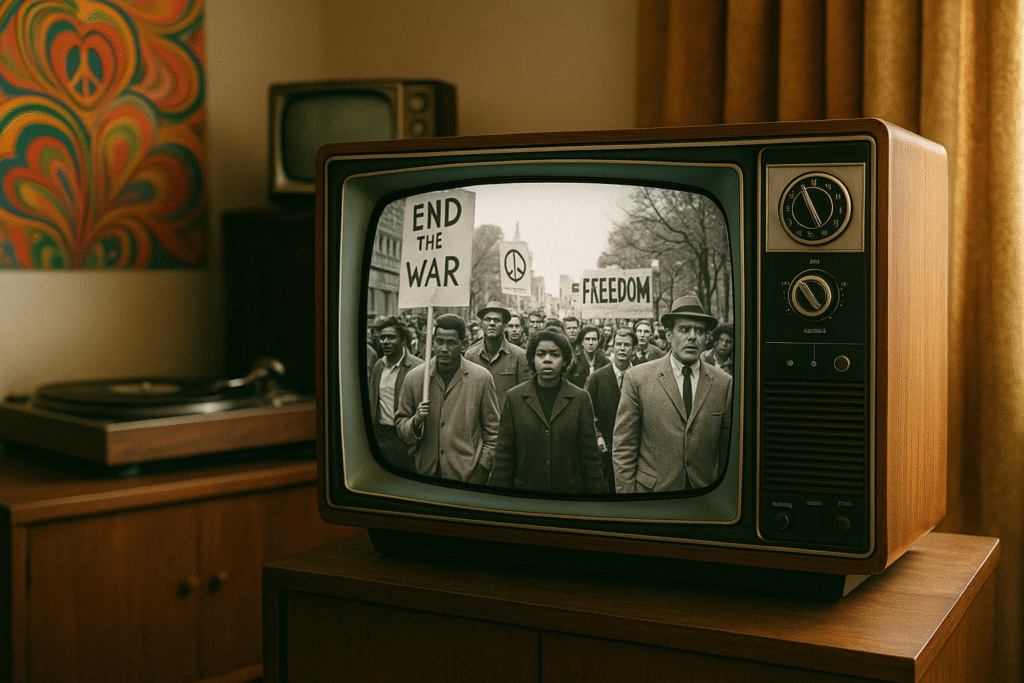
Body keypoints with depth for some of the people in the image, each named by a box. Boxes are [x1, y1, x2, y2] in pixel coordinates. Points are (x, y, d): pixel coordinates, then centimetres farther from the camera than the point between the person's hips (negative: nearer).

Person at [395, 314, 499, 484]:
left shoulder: (482, 378, -1)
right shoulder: (414, 377, 2)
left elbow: (492, 430, 4)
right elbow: (400, 424, 9)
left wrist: (483, 467, -3)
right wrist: (416, 422, -12)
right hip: (425, 473, 1)